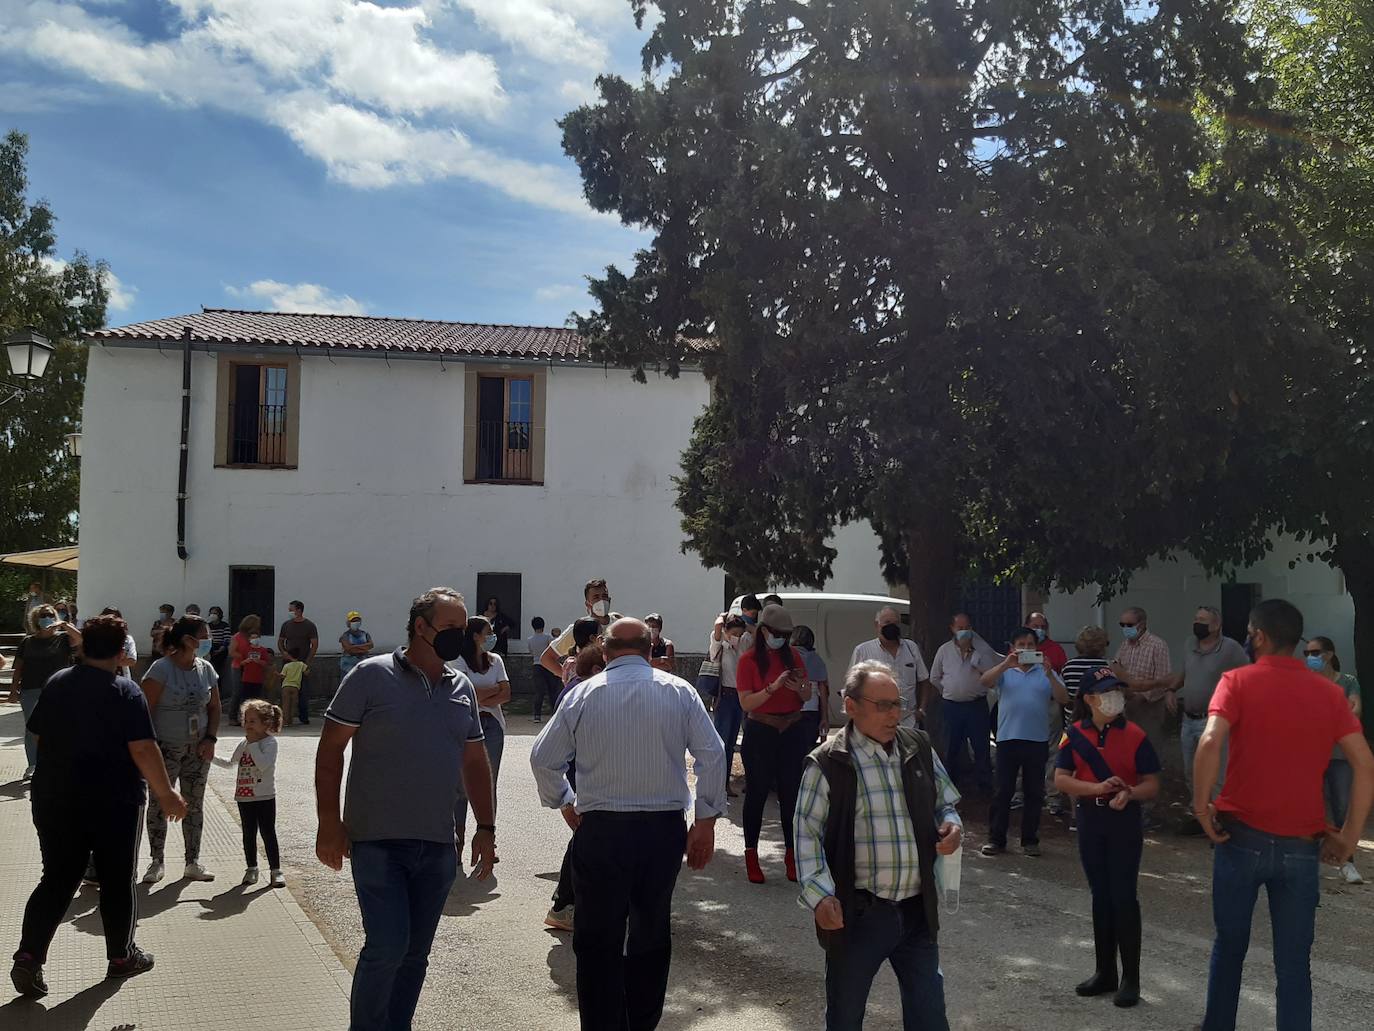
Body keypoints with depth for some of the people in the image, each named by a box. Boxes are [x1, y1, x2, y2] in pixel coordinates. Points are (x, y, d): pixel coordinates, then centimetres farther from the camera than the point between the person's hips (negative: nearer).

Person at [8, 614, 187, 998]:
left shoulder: (56, 683, 4)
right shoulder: (125, 692, -14)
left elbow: (39, 737, 13)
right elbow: (143, 750, -18)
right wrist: (167, 795, -10)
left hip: (55, 800, 5)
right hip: (114, 803, -5)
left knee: (57, 880, 12)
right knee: (117, 881, 10)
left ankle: (29, 956, -1)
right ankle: (121, 956, 22)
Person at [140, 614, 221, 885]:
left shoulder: (206, 669, 4)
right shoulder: (161, 668, -13)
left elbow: (214, 707, 12)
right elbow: (146, 709, -14)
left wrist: (210, 738, -1)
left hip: (198, 749, 5)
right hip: (165, 748, -5)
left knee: (194, 804, 9)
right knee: (159, 803, 2)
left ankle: (193, 862, 17)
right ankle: (157, 862, 14)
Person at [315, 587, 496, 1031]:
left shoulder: (462, 688, 10)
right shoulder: (372, 675, -6)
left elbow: (475, 762, 17)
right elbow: (330, 749, -5)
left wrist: (486, 828, 12)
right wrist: (329, 823, -9)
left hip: (438, 847, 5)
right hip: (378, 843, -5)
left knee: (415, 953, 9)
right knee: (387, 947, -10)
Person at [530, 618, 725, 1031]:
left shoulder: (583, 694, 0)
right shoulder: (679, 691, 1)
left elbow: (543, 757, 3)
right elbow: (712, 754, -4)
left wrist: (565, 802, 18)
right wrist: (706, 821, 2)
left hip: (601, 830, -1)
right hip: (665, 827, 2)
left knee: (598, 940, 8)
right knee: (652, 933, 16)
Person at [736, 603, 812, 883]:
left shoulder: (793, 656, 7)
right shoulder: (749, 660, -5)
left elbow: (808, 697, 12)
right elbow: (746, 703, -12)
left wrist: (799, 687, -11)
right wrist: (773, 687, -23)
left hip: (792, 731, 3)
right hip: (760, 733, -3)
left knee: (792, 793, 4)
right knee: (757, 793, 3)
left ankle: (791, 855, 13)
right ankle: (751, 855, 12)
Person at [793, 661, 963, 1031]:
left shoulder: (919, 748, 5)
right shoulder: (828, 764, -10)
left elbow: (945, 803, 18)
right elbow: (807, 834, -9)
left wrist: (952, 826, -5)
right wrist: (820, 896, -19)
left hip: (917, 910, 4)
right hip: (856, 913, -4)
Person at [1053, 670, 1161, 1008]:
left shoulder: (1134, 735, -8)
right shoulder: (1075, 735, -1)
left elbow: (1152, 784, -6)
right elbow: (1060, 779, -5)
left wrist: (1128, 794, -26)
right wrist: (1097, 787, -20)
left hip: (1125, 820, -3)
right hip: (1090, 819, 3)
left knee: (1124, 896, -3)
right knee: (1100, 895, 13)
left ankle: (1131, 979, 8)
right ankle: (1105, 972, 25)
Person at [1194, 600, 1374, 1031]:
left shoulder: (1238, 681, -5)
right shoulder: (1330, 692, 5)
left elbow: (1210, 742, -21)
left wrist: (1201, 806, -12)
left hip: (1242, 836, -2)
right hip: (1302, 846, 2)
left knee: (1230, 944, 17)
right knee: (1294, 961, 8)